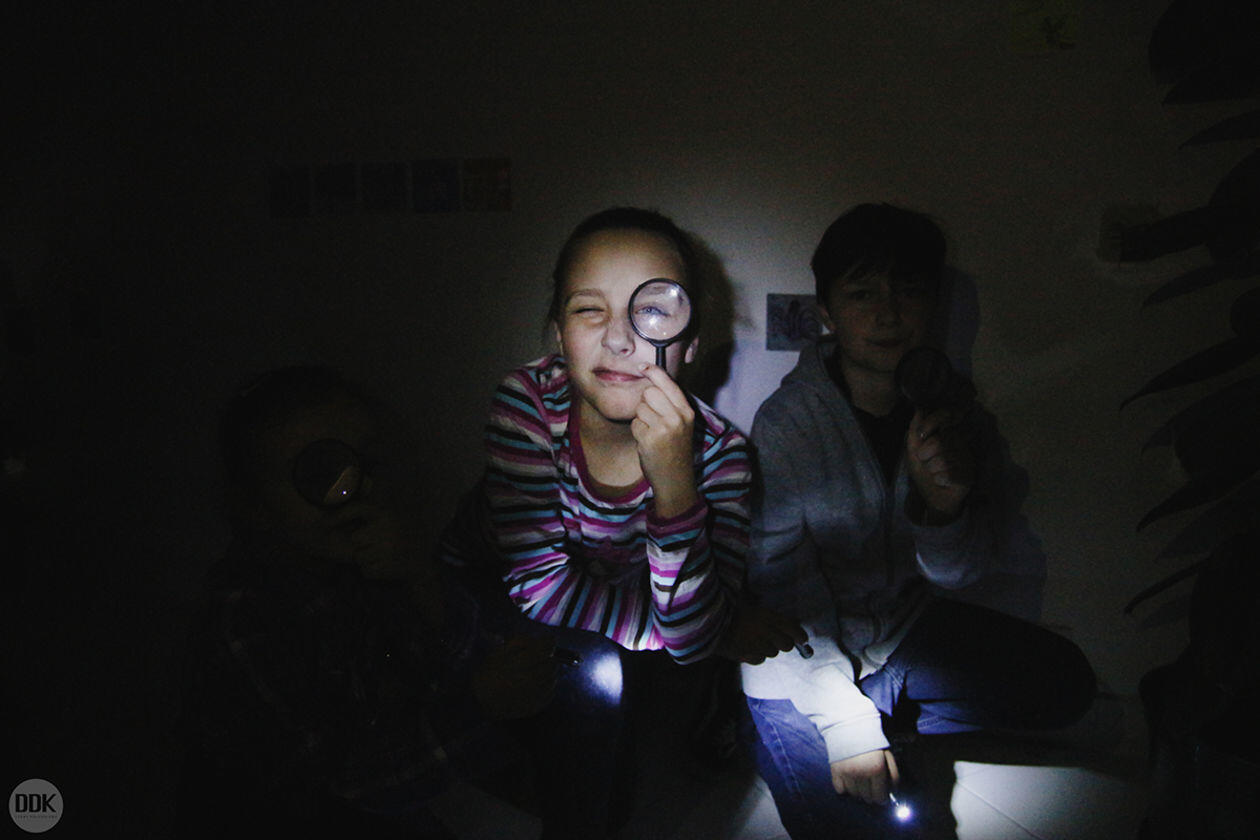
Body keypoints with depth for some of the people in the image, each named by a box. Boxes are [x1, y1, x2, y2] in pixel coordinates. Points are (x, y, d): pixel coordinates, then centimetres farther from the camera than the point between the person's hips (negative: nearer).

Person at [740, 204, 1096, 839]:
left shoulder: (953, 409, -8)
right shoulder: (784, 423, -20)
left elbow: (958, 574, -8)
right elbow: (784, 592, -18)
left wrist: (943, 506, -30)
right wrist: (843, 724, -21)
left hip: (902, 627, 6)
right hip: (800, 664, -5)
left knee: (1064, 681, -3)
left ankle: (878, 714, 4)